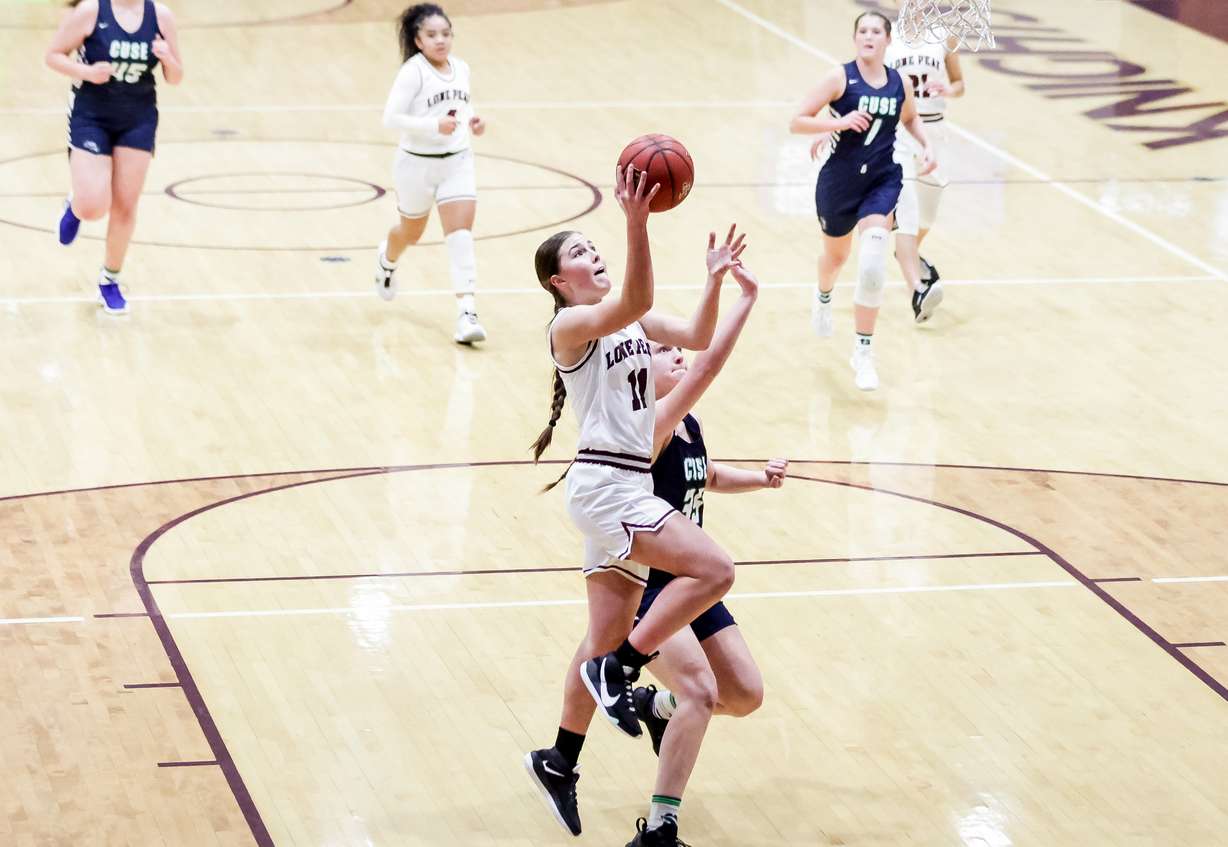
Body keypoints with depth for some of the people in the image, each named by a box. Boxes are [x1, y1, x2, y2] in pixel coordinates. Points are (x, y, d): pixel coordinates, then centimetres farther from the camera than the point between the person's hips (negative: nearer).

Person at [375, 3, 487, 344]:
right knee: (411, 233, 19)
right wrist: (434, 126, -29)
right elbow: (391, 117, -20)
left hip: (457, 162, 3)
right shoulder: (412, 72, -16)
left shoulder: (462, 69, 2)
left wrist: (472, 120, -1)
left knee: (461, 233, -11)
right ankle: (387, 260, 56)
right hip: (417, 163, -3)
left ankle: (466, 313, -17)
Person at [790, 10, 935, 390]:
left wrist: (926, 146, 3)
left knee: (872, 264, -20)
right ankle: (824, 298, 62)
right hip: (839, 181, -1)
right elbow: (796, 122, -14)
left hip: (882, 181, 1)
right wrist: (839, 122, -28)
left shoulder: (899, 83, -1)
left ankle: (863, 352, -10)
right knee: (836, 254, 23)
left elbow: (910, 118, 21)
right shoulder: (839, 78, -12)